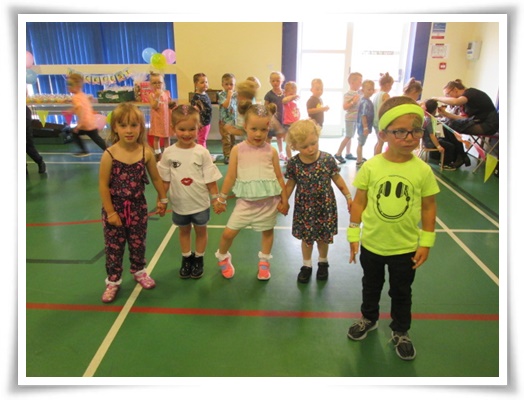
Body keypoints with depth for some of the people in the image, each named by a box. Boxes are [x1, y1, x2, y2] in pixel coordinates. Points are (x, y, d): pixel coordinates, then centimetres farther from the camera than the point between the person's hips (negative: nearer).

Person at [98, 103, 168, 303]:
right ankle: (113, 280, 30)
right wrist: (111, 212, -11)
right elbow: (103, 186, -12)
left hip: (138, 207, 2)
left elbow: (156, 178, 2)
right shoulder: (109, 155, -17)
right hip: (114, 208, -2)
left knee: (138, 244, 18)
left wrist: (163, 199, 9)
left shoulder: (146, 152, -11)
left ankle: (139, 271, 43)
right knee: (113, 247, 11)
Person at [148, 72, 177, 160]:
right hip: (157, 120, -3)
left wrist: (172, 104, -6)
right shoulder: (152, 95, -8)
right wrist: (157, 96, -29)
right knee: (156, 137, 6)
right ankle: (158, 153, 17)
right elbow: (154, 107, -20)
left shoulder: (167, 93, 4)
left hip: (166, 119, 3)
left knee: (167, 137, 12)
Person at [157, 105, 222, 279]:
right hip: (180, 203, 2)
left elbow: (210, 178, -8)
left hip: (200, 203, -1)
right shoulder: (169, 153, -10)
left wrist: (216, 198, -6)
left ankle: (198, 259, 37)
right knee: (183, 231, 20)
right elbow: (165, 180, -1)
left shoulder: (202, 152, -14)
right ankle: (186, 258, 41)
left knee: (201, 230, 16)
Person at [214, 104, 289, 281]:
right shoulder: (238, 150, -6)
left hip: (269, 201, 1)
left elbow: (279, 177, 3)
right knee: (228, 232, -1)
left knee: (267, 231, 15)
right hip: (246, 201, -1)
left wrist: (284, 200, 4)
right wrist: (221, 199, 4)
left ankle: (264, 262, 39)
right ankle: (223, 258, 30)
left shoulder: (271, 151, -4)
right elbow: (230, 176, -1)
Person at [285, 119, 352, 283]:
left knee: (323, 237, 16)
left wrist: (348, 197, 2)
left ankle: (323, 263, 41)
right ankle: (306, 265, 36)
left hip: (325, 206, 0)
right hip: (304, 207, 0)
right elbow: (290, 184, 1)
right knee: (306, 237, 15)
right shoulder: (293, 164, -14)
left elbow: (337, 179, -2)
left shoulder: (327, 159, -15)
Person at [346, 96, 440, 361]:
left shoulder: (423, 170, -13)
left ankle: (400, 331, 42)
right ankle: (369, 319, 49)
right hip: (372, 244, 1)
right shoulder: (370, 167, -14)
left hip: (406, 248, 0)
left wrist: (426, 242, -3)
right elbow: (359, 202, -6)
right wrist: (353, 235, -4)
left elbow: (429, 207, -3)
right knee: (371, 286, 23)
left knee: (401, 293, 18)